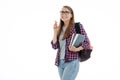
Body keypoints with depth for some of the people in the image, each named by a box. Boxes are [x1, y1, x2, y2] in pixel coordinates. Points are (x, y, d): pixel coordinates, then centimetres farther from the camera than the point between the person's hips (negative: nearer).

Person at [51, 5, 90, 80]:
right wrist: (55, 32, -1)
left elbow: (86, 42, -4)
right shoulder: (60, 29, 12)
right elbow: (55, 46, 6)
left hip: (72, 62, -6)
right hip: (60, 62, 6)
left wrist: (76, 49, -20)